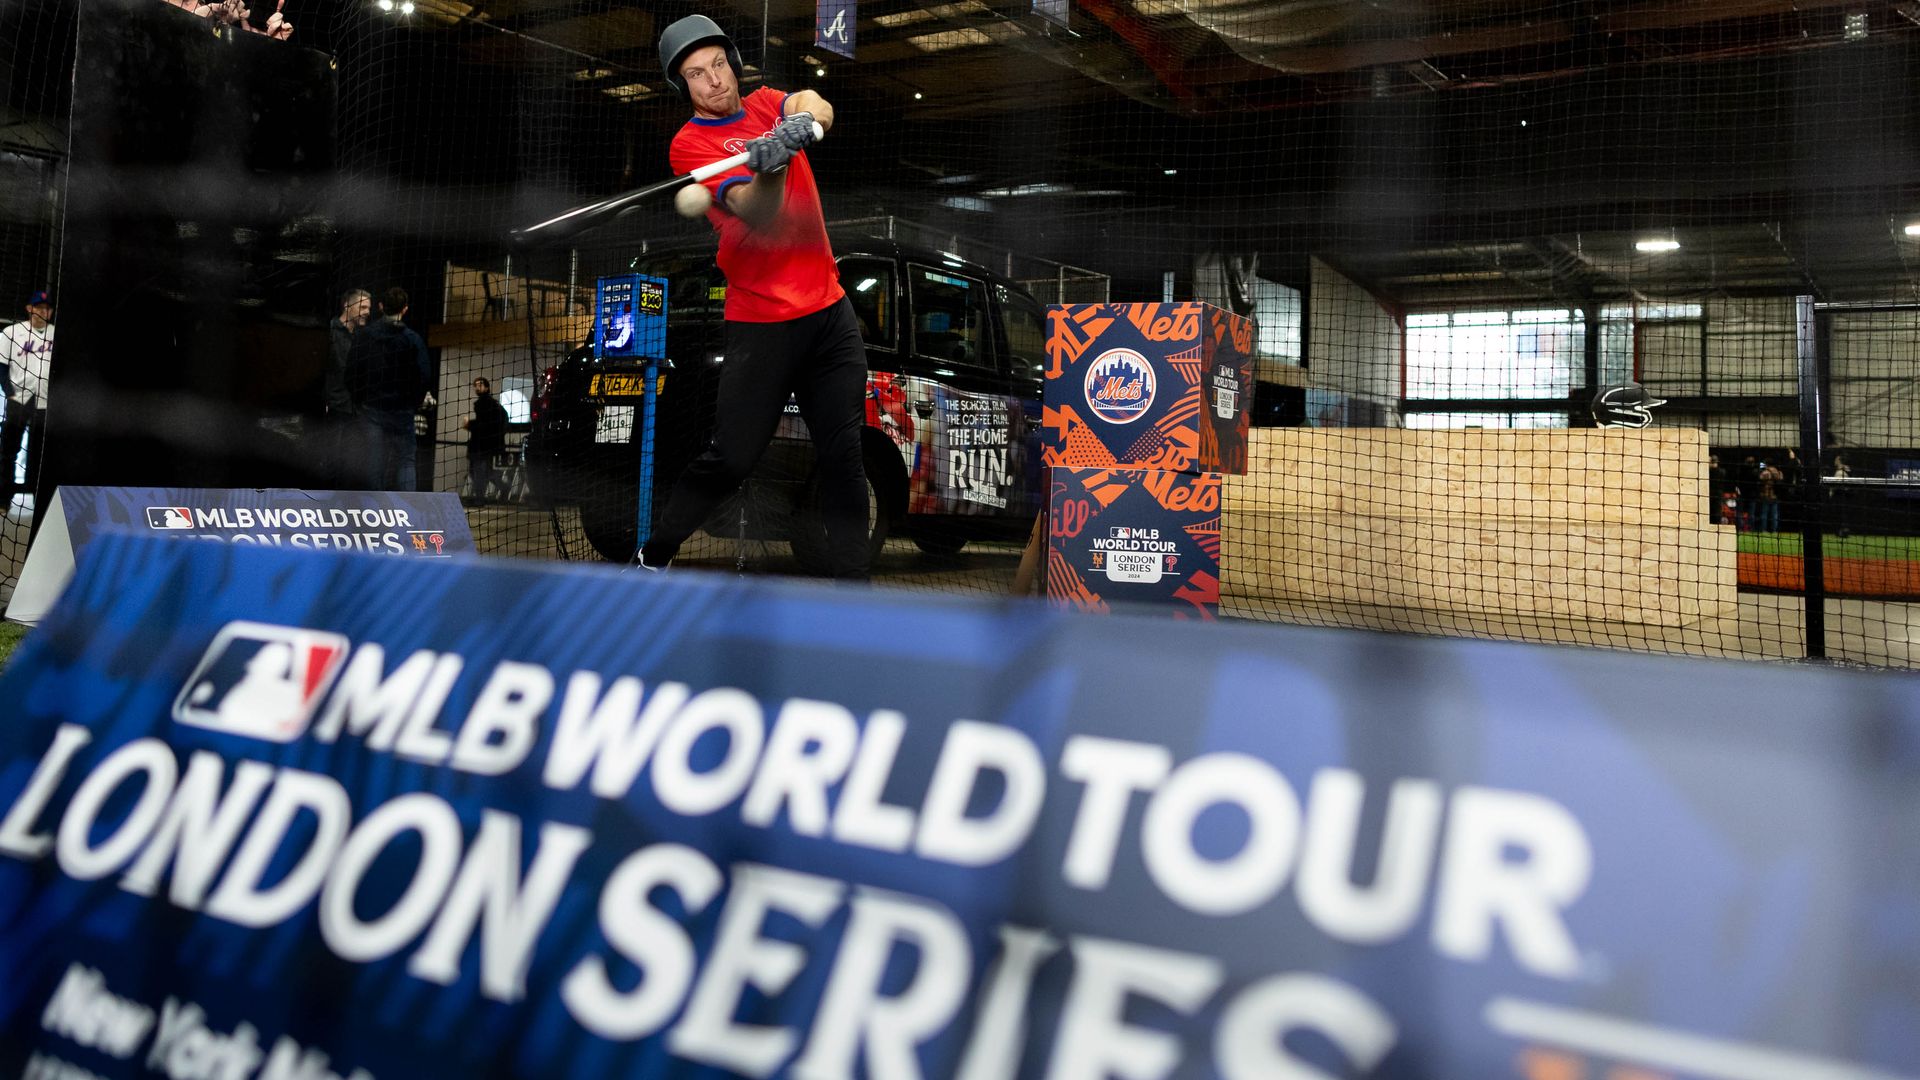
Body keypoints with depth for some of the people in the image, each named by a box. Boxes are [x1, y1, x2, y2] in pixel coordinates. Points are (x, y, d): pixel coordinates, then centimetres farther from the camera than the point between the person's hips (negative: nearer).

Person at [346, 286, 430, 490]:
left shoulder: (363, 336, 1)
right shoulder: (413, 339, -6)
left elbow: (351, 372, 2)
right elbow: (423, 375, -8)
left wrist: (358, 402, 12)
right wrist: (415, 402, 6)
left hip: (370, 407, 2)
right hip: (401, 410, -2)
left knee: (374, 459, 7)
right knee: (405, 460, 3)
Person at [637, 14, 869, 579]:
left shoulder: (765, 104, 12)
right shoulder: (690, 144, -4)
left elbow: (816, 106, -11)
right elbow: (757, 212, -19)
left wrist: (802, 123, -33)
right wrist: (771, 164, -39)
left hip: (830, 309, 5)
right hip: (763, 322, -4)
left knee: (843, 456, 0)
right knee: (731, 458, -4)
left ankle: (852, 585, 6)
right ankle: (652, 559, 16)